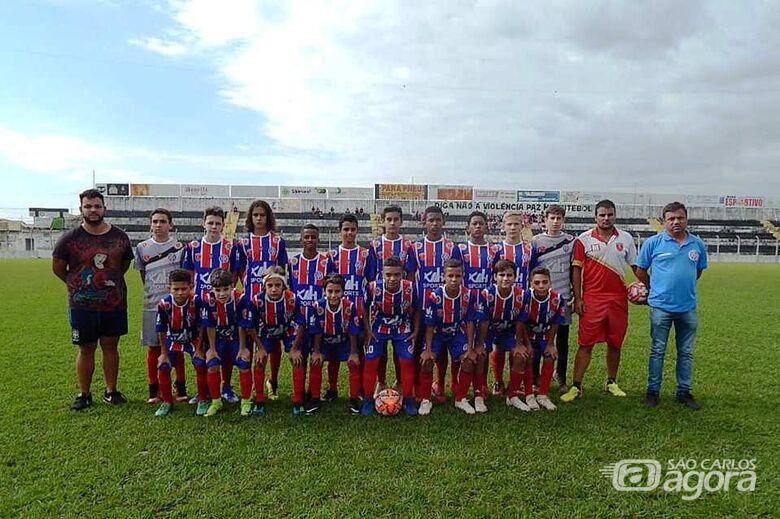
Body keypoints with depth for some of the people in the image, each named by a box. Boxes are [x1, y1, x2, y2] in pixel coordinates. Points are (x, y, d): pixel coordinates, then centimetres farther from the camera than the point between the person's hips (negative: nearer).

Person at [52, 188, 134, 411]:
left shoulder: (119, 236, 1)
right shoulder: (70, 238, -4)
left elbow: (126, 262, 17)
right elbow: (57, 267, 7)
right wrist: (77, 285, 9)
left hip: (114, 303, 2)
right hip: (82, 305, -1)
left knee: (110, 346, 10)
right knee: (86, 349, 7)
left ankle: (111, 391, 22)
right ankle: (84, 394, 21)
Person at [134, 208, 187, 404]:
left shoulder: (180, 247, 1)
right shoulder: (142, 248, 5)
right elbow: (143, 275, 14)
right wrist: (153, 293, 9)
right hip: (152, 305, 1)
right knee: (153, 347, 7)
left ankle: (180, 388, 15)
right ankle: (154, 390, 18)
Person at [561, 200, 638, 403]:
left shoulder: (626, 239, 8)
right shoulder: (584, 239, -1)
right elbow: (576, 270, -2)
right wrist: (577, 298, -7)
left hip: (618, 299, 3)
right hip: (591, 300, -3)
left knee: (615, 343, 11)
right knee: (585, 344, -3)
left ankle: (612, 383, 27)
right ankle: (576, 387, 1)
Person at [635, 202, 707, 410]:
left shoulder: (697, 244, 4)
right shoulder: (653, 243, -5)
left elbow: (698, 271, 18)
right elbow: (640, 271, 3)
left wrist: (684, 287, 15)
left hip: (688, 307, 3)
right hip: (661, 306, -3)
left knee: (686, 352, 12)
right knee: (657, 351, 5)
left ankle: (684, 392, 25)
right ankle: (652, 391, 16)